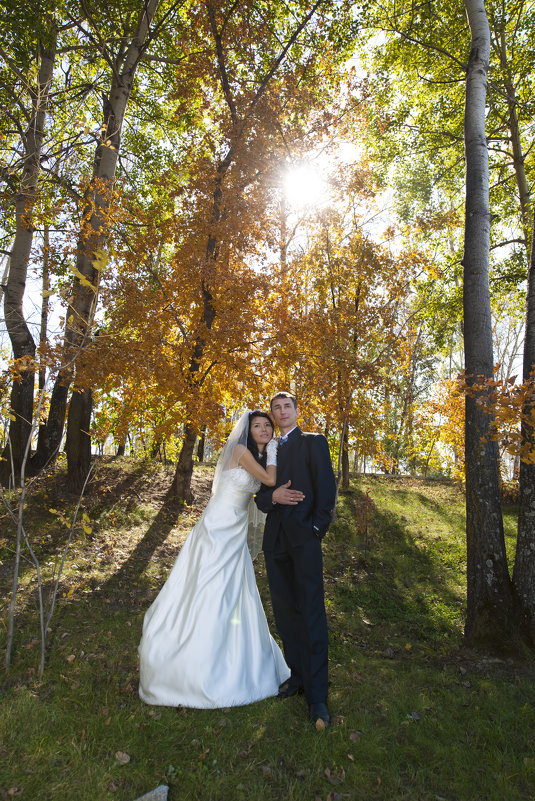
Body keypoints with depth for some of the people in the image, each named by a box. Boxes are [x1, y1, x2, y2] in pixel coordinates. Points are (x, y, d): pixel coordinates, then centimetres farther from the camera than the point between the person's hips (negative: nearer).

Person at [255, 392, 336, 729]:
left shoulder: (314, 442, 4)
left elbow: (327, 487, -4)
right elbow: (260, 497, 15)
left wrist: (318, 527, -12)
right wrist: (273, 495, -8)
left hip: (304, 537, -5)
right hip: (276, 538, 6)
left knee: (312, 615, -6)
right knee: (285, 613, 11)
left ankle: (317, 697, 0)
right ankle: (298, 677, 24)